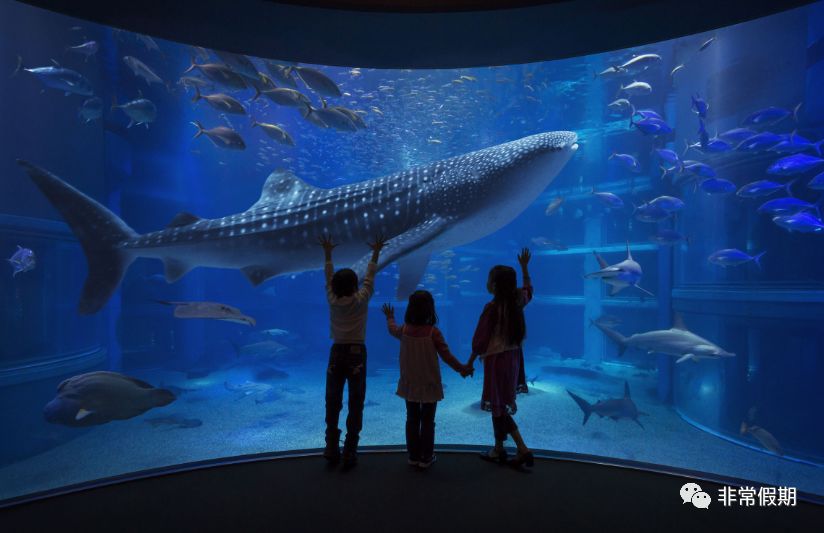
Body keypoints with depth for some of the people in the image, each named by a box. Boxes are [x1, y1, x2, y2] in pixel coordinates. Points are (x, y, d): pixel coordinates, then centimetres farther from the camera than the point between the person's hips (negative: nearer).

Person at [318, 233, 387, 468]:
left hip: (337, 353, 3)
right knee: (355, 405, 5)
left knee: (332, 403, 14)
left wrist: (328, 253, 22)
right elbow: (370, 277, 2)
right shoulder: (360, 300, -9)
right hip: (356, 353, -3)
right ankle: (350, 453, 8)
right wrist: (376, 253, 12)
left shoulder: (332, 300, -3)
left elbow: (329, 277, 11)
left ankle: (332, 449, 20)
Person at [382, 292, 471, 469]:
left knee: (412, 420, 15)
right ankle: (426, 457, 18)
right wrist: (461, 368, 3)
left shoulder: (404, 330, -6)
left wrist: (390, 317, 39)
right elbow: (447, 356, -13)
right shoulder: (433, 332, -18)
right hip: (429, 386, -3)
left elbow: (392, 329, 18)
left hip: (409, 385, 4)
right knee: (428, 421, 9)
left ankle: (413, 456, 24)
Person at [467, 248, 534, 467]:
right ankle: (498, 449, 25)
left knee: (498, 406, 7)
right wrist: (524, 267, 27)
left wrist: (471, 362, -4)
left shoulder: (492, 307, -21)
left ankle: (523, 450, 14)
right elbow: (528, 289, 24)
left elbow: (480, 339, -15)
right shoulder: (517, 300, -1)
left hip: (497, 358, -8)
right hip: (513, 355, 8)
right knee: (500, 404, 17)